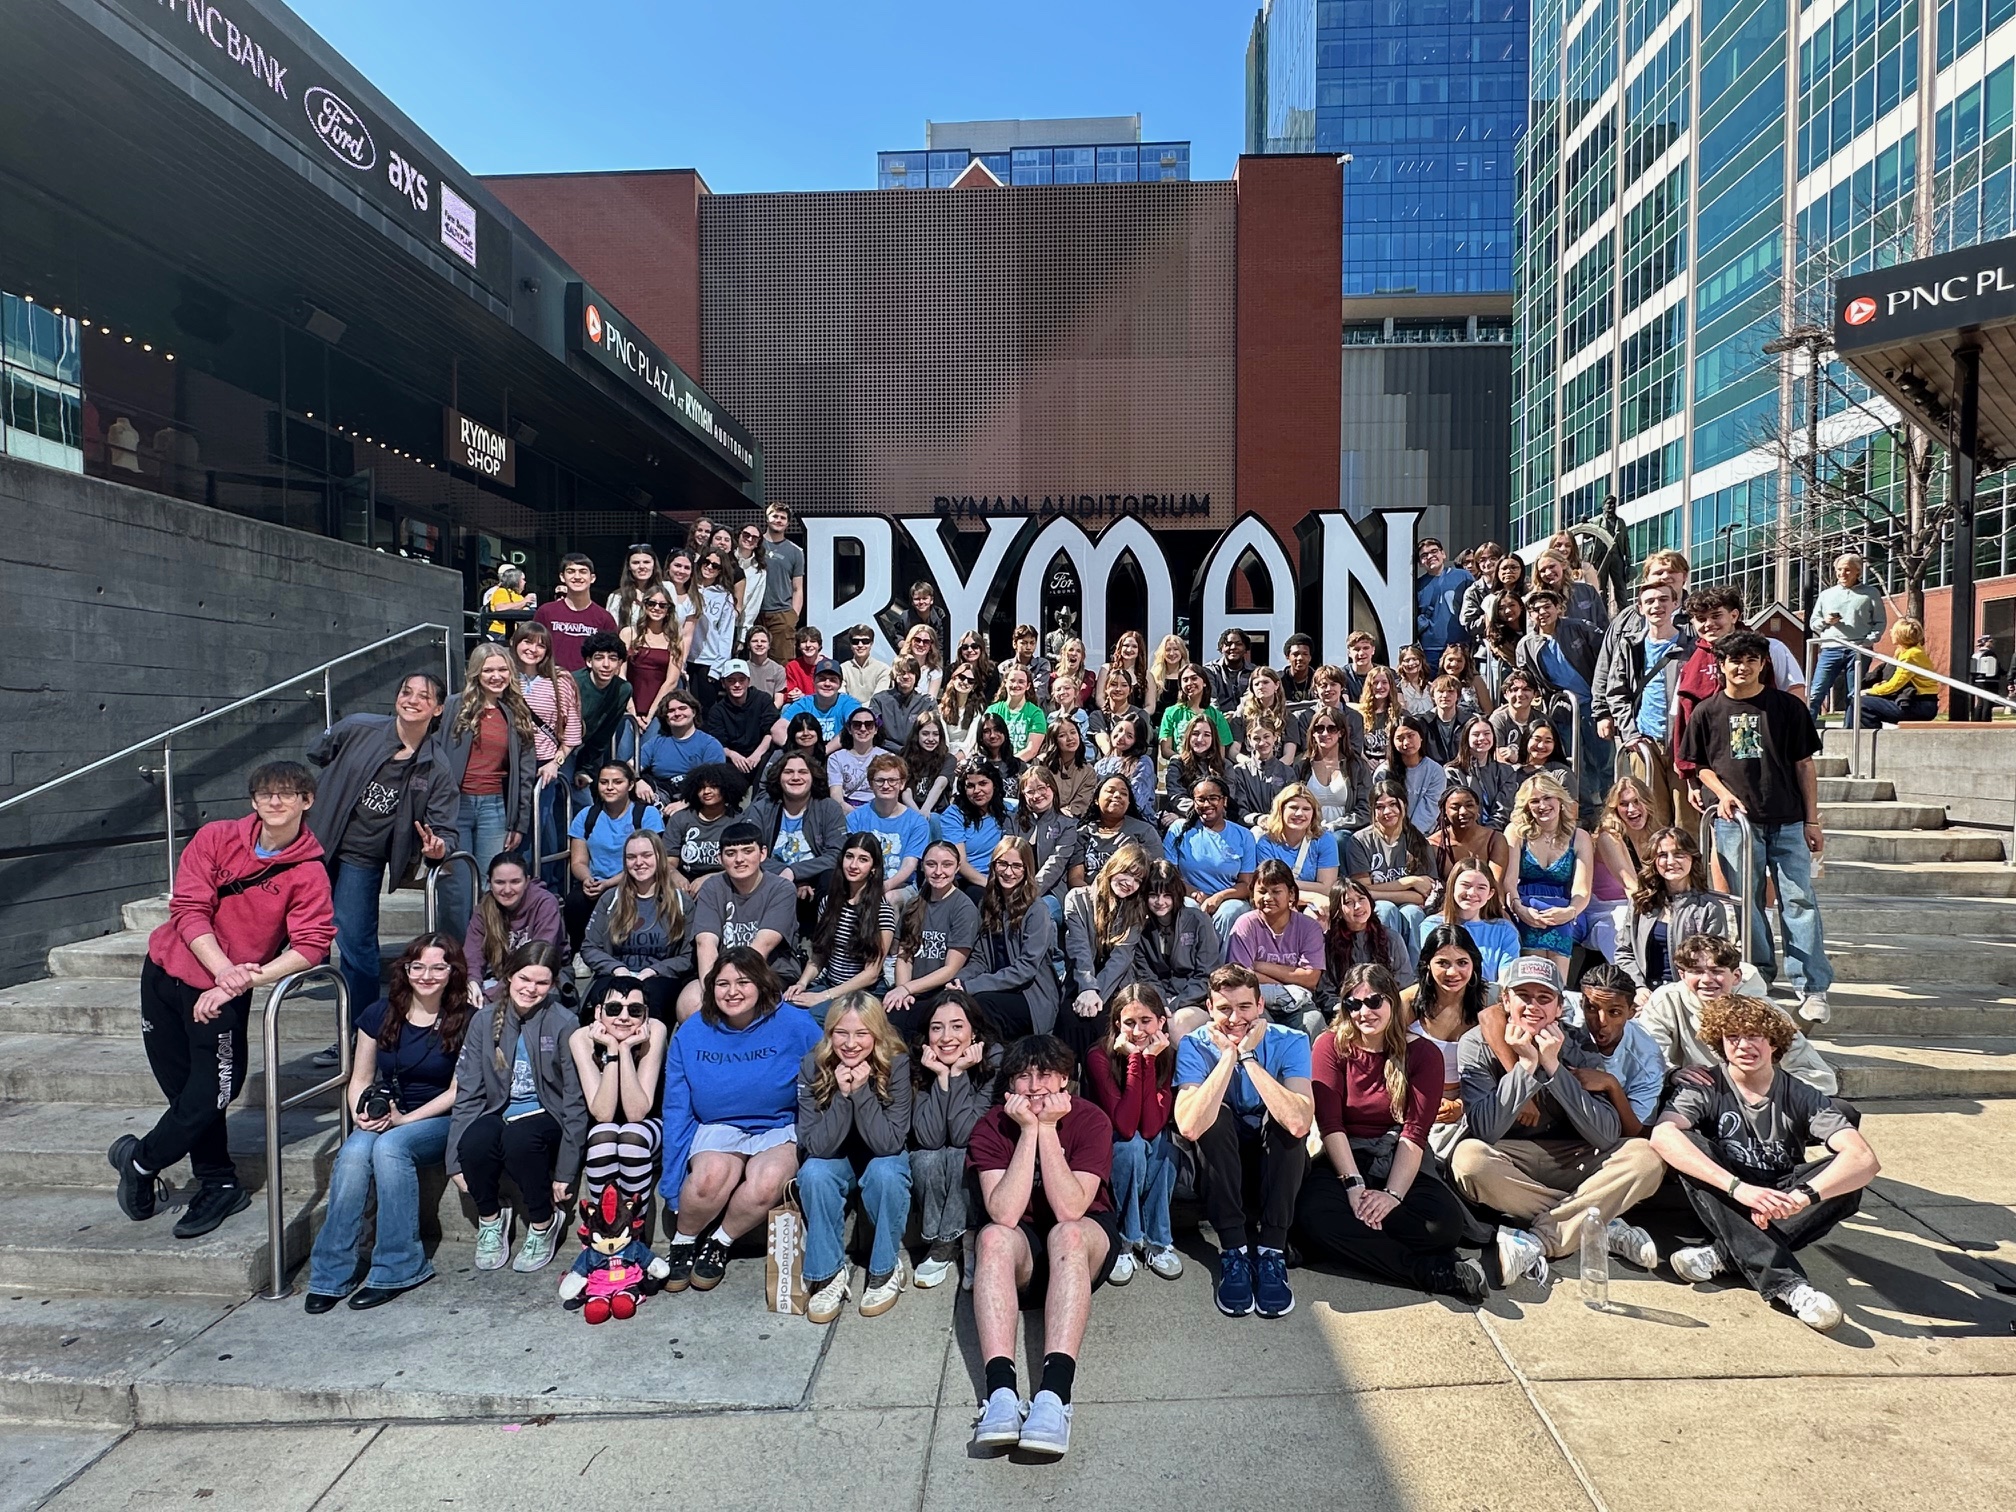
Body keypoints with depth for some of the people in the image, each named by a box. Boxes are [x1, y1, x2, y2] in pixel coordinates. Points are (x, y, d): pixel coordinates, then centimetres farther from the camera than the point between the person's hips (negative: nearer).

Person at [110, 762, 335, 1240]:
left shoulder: (309, 873, -10)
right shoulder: (216, 838, -5)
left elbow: (311, 944, -18)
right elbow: (188, 908, -10)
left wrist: (248, 977, -29)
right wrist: (224, 968, -23)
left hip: (225, 994, -2)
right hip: (165, 971, 2)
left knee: (208, 1097, -4)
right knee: (184, 1089, 10)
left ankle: (139, 1160, 27)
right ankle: (219, 1186, 26)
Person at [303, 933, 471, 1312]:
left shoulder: (465, 1021, -6)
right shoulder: (381, 1014, 4)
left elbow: (457, 1091, -8)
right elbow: (359, 1081, 8)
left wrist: (405, 1119, -18)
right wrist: (364, 1114, -13)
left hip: (441, 1122, -3)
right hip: (386, 1119, 3)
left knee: (390, 1146, -33)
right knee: (353, 1152, -29)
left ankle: (400, 1268, -23)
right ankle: (331, 1274, -21)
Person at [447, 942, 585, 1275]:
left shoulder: (563, 1023, -10)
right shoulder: (485, 1020, 0)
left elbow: (575, 1099, -9)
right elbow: (468, 1092, 1)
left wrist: (565, 1171, -12)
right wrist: (456, 1160, -6)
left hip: (545, 1116, -3)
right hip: (500, 1113, 3)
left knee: (518, 1138, -35)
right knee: (474, 1141, -30)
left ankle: (544, 1224, -8)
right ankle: (490, 1220, 1)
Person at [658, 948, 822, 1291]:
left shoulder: (797, 1025, -11)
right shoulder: (691, 1034, -3)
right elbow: (677, 1111, 1)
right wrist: (673, 1186, -1)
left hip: (780, 1130, -1)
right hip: (717, 1130, 1)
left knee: (767, 1181, -33)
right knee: (714, 1172, -33)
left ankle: (719, 1243, -1)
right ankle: (682, 1242, -1)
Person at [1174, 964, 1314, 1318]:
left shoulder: (1290, 1042, -16)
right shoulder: (1195, 1046, -16)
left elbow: (1299, 1123, -36)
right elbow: (1189, 1127, -35)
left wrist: (1248, 1056, -33)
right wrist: (1228, 1055, -33)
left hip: (1276, 1162, 0)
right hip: (1220, 1163, 0)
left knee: (1287, 1119, -30)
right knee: (1216, 1115, -30)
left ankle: (1271, 1251, -22)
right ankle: (1232, 1252, -22)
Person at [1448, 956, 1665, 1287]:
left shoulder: (1576, 1044, -5)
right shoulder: (1477, 1045, -11)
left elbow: (1606, 1136, -16)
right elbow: (1484, 1131, -21)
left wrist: (1553, 1066, -23)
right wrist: (1526, 1064, -25)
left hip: (1569, 1162, 3)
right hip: (1507, 1165, -2)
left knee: (1645, 1157, -21)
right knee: (1467, 1157, -35)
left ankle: (1535, 1240, -27)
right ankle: (1602, 1226, -21)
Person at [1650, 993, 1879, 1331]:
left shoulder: (1801, 1098, -7)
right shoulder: (1704, 1090, -10)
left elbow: (1865, 1159, -23)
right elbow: (1662, 1135, -31)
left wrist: (1801, 1196, -41)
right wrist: (1738, 1187, -43)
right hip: (1726, 1207, -1)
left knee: (1848, 1174, -24)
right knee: (1688, 1145, -29)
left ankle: (1725, 1254, -29)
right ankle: (1784, 1281, -38)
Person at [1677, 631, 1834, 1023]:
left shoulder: (1788, 707, 3)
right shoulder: (1708, 712, 4)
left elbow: (1804, 765, 5)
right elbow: (1700, 765, 11)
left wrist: (1812, 820, 3)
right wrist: (1722, 792, -8)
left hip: (1788, 821, 0)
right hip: (1736, 821, 1)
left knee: (1799, 900, -3)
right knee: (1747, 903, 7)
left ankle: (1813, 988, 0)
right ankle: (1759, 976, 21)